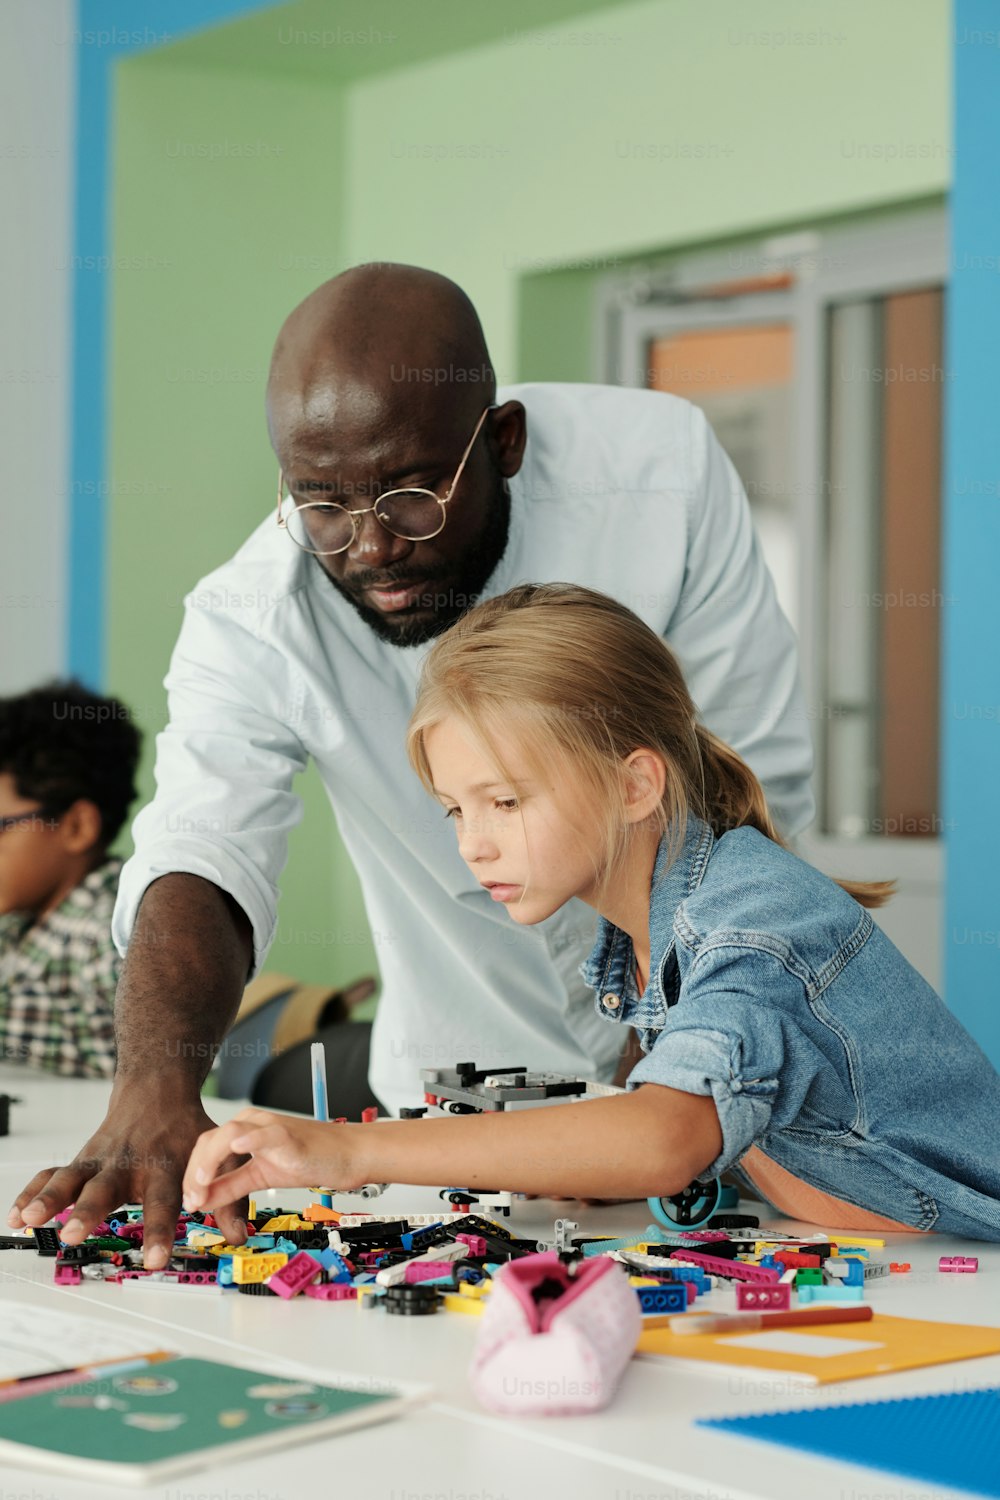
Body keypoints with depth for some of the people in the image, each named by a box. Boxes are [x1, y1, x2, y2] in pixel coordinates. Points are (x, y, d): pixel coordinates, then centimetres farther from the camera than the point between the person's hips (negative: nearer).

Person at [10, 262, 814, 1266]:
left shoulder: (661, 470, -18)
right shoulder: (250, 621, -19)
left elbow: (759, 792, -11)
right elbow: (201, 861, -32)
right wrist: (157, 1085, -53)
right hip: (457, 1108, 0)